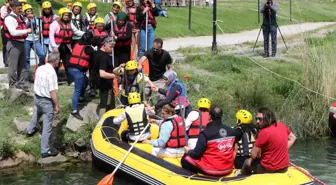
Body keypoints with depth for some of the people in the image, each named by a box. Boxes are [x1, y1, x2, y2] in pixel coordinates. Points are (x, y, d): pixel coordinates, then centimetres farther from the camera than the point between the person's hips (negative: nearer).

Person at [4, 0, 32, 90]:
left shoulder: (21, 17, 13)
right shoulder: (10, 18, -14)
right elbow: (13, 32, -24)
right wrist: (26, 31, -22)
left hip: (21, 43, 9)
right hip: (14, 44, -9)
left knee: (22, 65, 15)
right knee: (13, 66, -4)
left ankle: (21, 84, 25)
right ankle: (12, 86, 3)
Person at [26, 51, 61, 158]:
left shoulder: (39, 69, -3)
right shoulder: (51, 73, -26)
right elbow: (52, 92, -26)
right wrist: (57, 105, -17)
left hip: (37, 97, 8)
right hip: (47, 101, -8)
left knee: (37, 113, 39)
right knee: (47, 126, 2)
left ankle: (30, 130, 62)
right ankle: (46, 150, 9)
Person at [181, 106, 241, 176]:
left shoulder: (205, 133, -17)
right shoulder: (231, 131, 0)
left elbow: (197, 154, -12)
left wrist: (188, 151, 8)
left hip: (211, 170, -6)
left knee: (186, 158, 10)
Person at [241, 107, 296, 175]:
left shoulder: (264, 132, -23)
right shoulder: (282, 125, -1)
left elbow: (253, 155, -19)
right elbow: (292, 138, 15)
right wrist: (281, 152, 11)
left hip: (269, 169, -7)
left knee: (247, 162, 19)